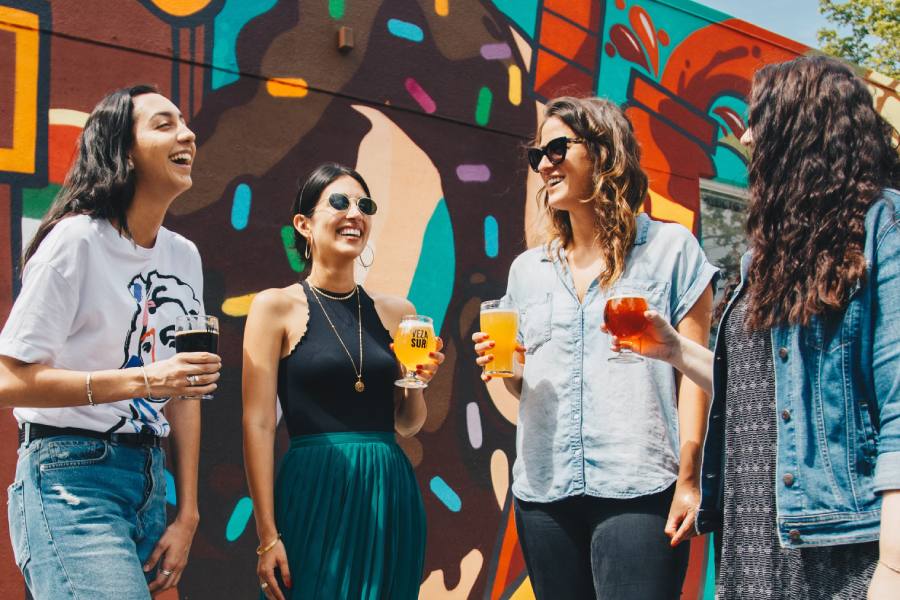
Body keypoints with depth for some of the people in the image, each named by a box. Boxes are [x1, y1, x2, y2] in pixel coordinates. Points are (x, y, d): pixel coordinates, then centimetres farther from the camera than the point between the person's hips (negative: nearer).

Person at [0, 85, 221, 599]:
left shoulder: (185, 257, 9)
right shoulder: (77, 240, -11)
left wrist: (188, 516, 7)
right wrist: (143, 380, -22)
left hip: (150, 479, 7)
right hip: (72, 479, -7)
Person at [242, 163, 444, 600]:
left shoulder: (397, 312, 10)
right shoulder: (276, 306, -2)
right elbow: (258, 424, -6)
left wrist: (418, 381, -4)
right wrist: (268, 535, -12)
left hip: (390, 497, 4)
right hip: (315, 497, -4)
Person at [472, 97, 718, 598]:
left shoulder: (670, 247, 4)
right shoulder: (528, 269, 17)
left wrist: (689, 479, -10)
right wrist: (507, 369, 0)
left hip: (638, 489, -5)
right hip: (543, 490, 5)